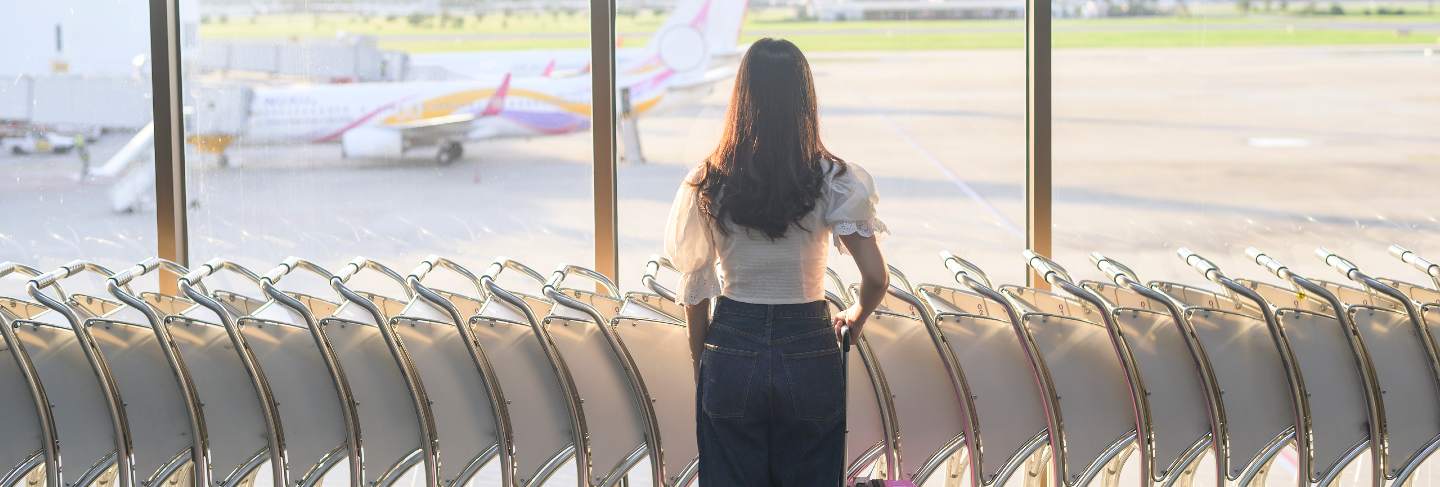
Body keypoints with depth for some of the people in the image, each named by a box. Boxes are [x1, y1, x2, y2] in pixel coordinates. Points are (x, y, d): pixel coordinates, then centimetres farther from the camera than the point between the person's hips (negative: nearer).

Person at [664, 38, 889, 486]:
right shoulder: (833, 181, -8)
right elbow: (876, 277, -10)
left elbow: (696, 286, 1)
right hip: (808, 353, -1)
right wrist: (857, 316, 12)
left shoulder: (709, 183, -4)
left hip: (732, 352, 1)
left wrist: (701, 363, 13)